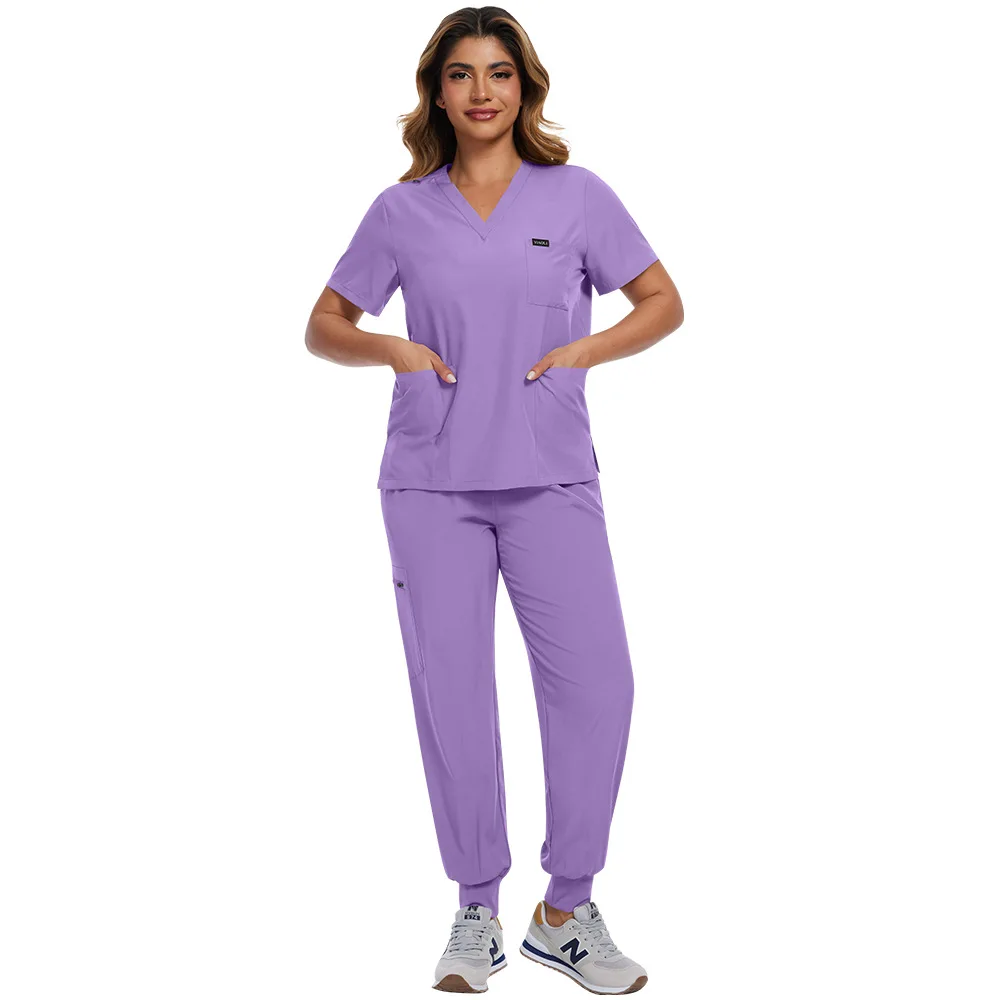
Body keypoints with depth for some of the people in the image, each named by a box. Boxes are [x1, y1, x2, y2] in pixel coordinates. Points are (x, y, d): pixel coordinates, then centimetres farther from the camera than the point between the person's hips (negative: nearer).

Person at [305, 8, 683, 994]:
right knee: (451, 689, 3)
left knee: (595, 683, -7)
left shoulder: (577, 195, 5)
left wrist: (583, 351, -7)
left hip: (551, 478, 0)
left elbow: (662, 302, 10)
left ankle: (567, 909, 12)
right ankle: (477, 912, 19)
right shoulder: (402, 211, 7)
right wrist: (394, 349, -6)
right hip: (431, 483, 1)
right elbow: (323, 326, 13)